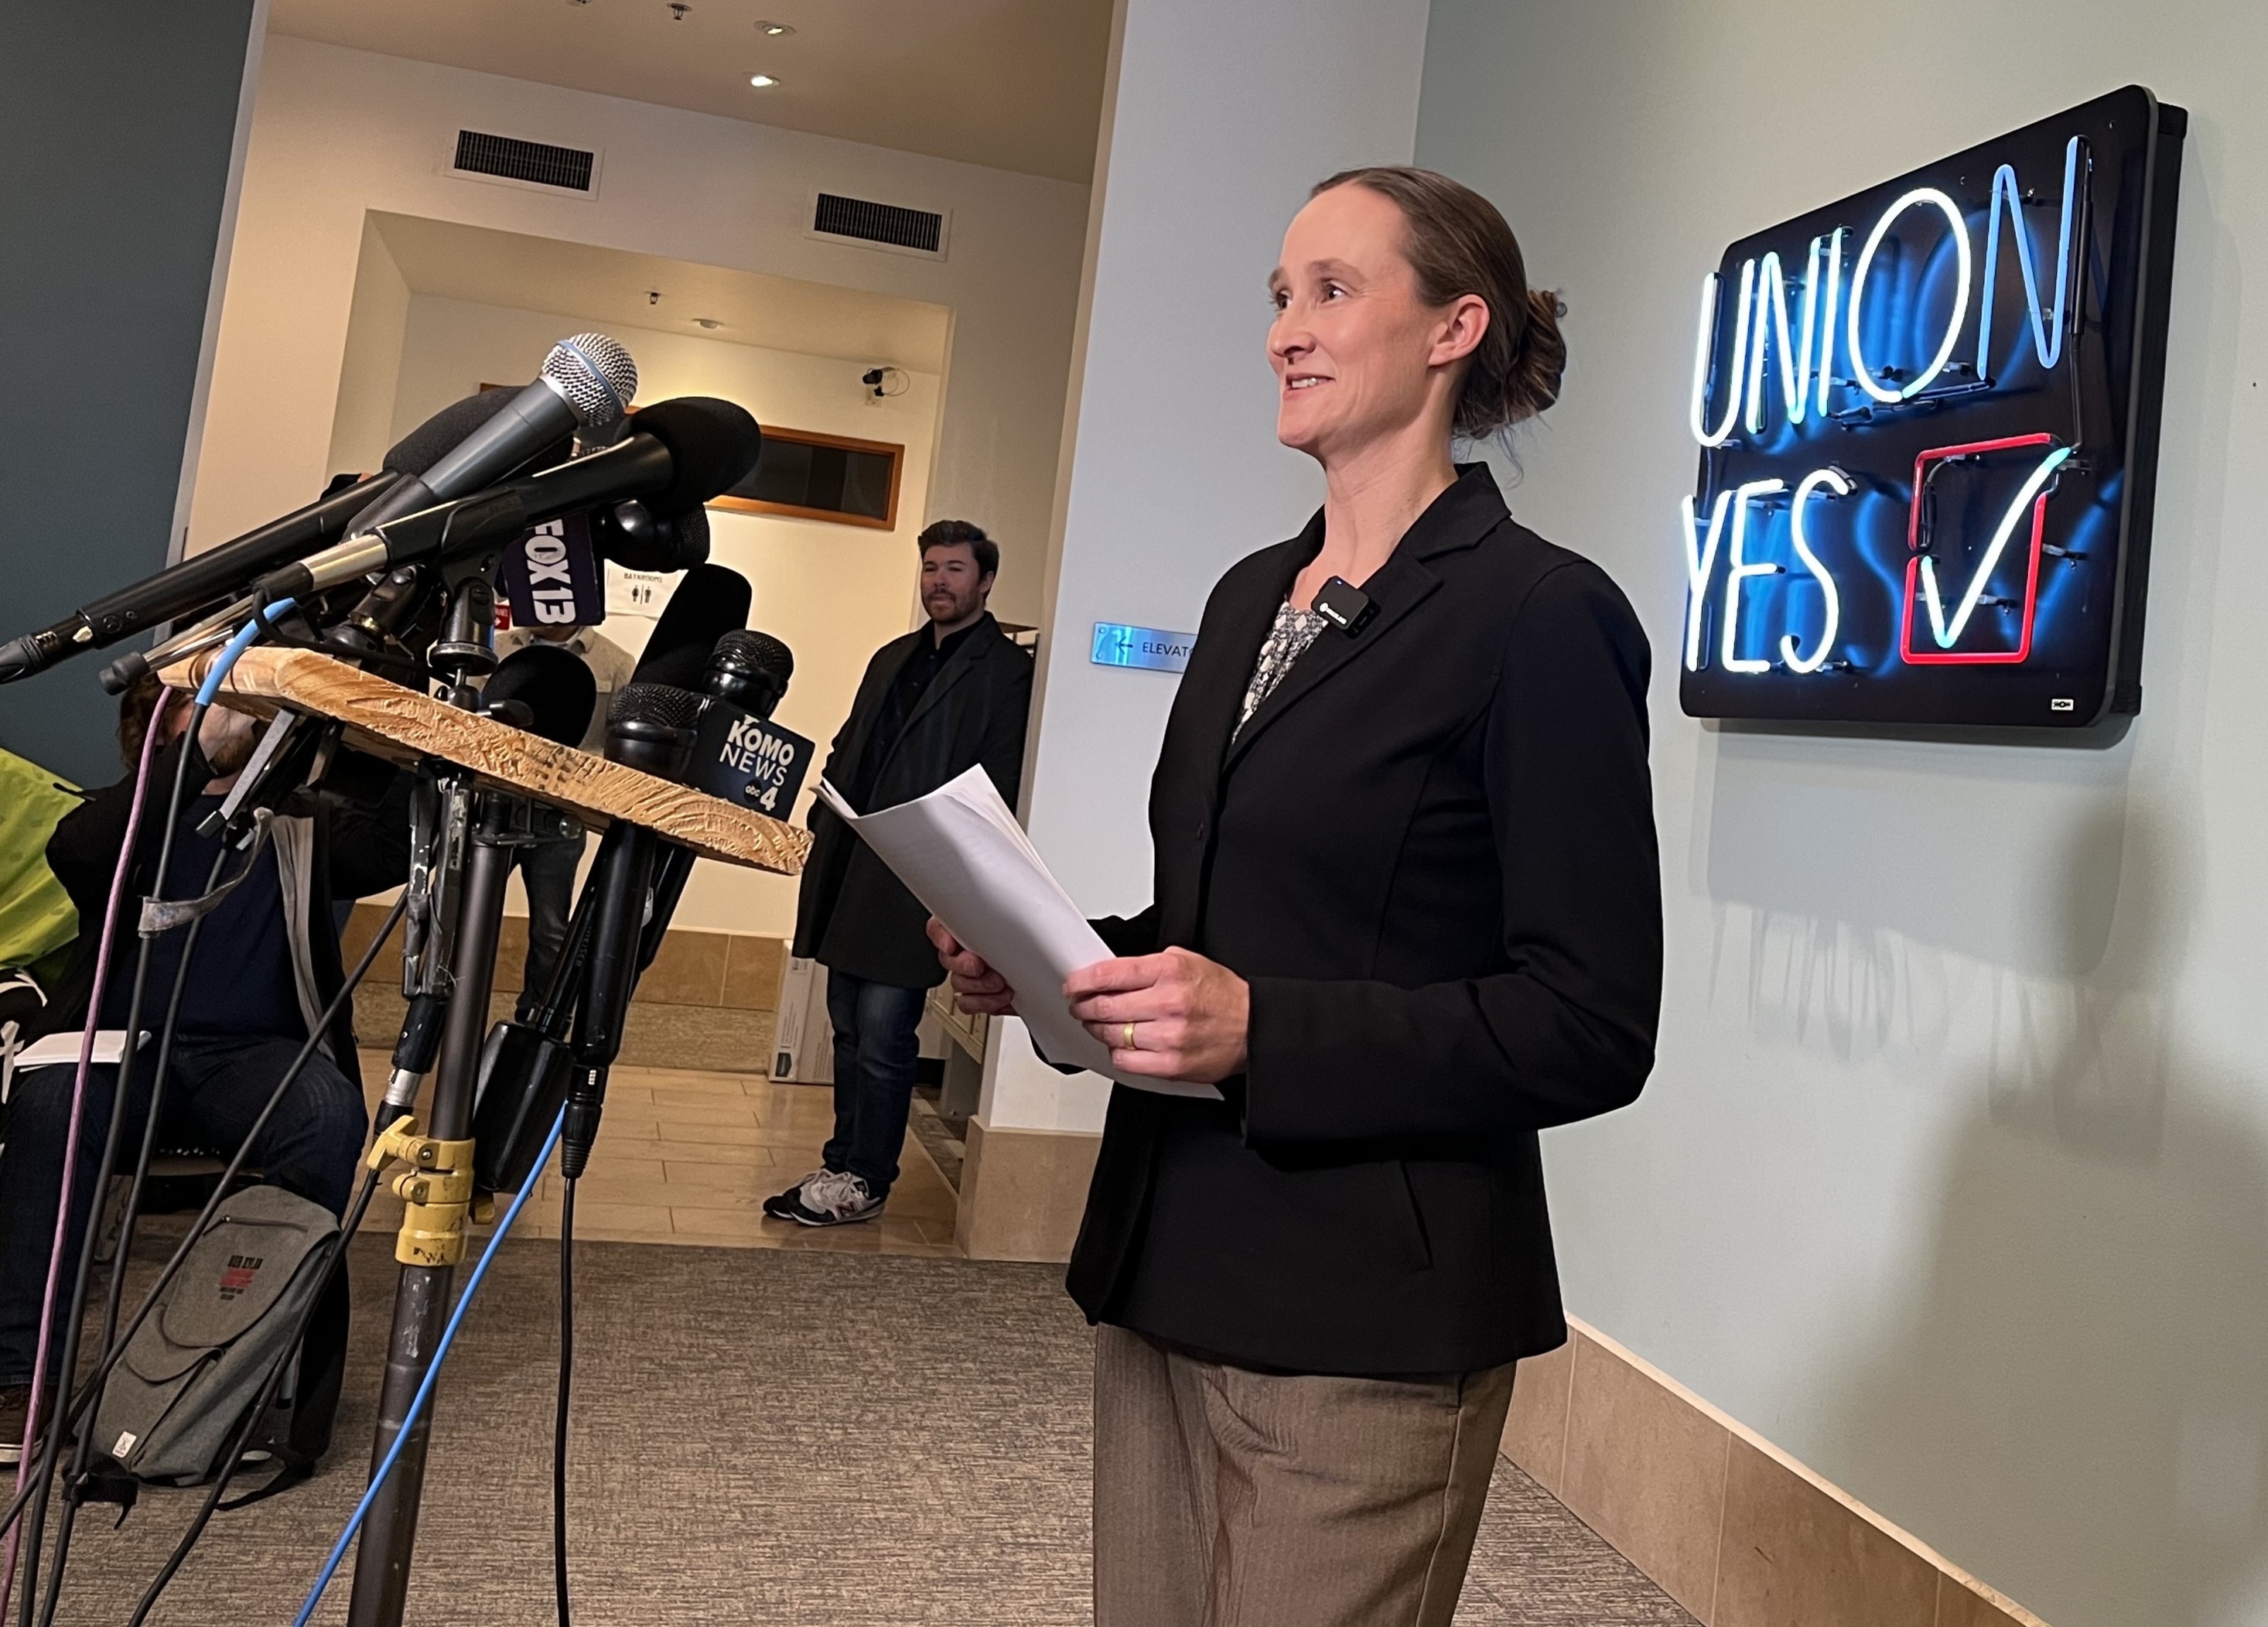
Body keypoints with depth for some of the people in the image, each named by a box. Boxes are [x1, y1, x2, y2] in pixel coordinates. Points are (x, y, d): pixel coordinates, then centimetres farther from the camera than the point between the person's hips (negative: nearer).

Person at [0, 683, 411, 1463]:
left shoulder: (306, 822, 19)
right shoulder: (130, 812, 16)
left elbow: (395, 847, -2)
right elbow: (73, 854, -9)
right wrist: (202, 749, -17)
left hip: (253, 1051, 0)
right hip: (123, 1042, 0)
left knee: (331, 1115, -31)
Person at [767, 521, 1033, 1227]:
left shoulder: (1007, 673, -6)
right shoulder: (893, 659, 18)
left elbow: (999, 791, -12)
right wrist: (825, 824, 10)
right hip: (852, 877, 8)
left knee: (882, 1037, -4)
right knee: (851, 1030, 14)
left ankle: (864, 1180, 8)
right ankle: (843, 1164, 25)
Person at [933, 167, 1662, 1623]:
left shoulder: (1543, 612, -12)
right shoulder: (1252, 596, 12)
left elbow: (1592, 1026, -15)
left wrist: (1262, 1029, -23)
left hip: (1369, 1322, -7)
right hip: (1167, 1271, 7)